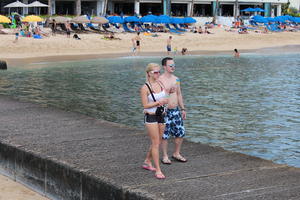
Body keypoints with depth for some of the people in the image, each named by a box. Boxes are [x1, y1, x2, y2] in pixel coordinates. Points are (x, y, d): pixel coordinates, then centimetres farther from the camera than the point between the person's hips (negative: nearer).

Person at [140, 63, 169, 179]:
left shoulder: (160, 84, 6)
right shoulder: (145, 88, -12)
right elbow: (145, 105, -14)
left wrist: (164, 101, -8)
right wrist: (158, 102, -20)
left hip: (161, 116, 7)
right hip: (151, 117, -7)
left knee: (157, 142, 15)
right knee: (155, 143, -8)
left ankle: (147, 162, 35)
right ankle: (158, 170, -5)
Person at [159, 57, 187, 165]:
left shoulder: (176, 79, 10)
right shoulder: (160, 80, -10)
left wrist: (182, 109, 15)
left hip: (176, 110, 6)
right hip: (165, 111, -6)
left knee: (180, 133, 7)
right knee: (164, 135, 1)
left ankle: (176, 154, 24)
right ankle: (165, 156, 14)